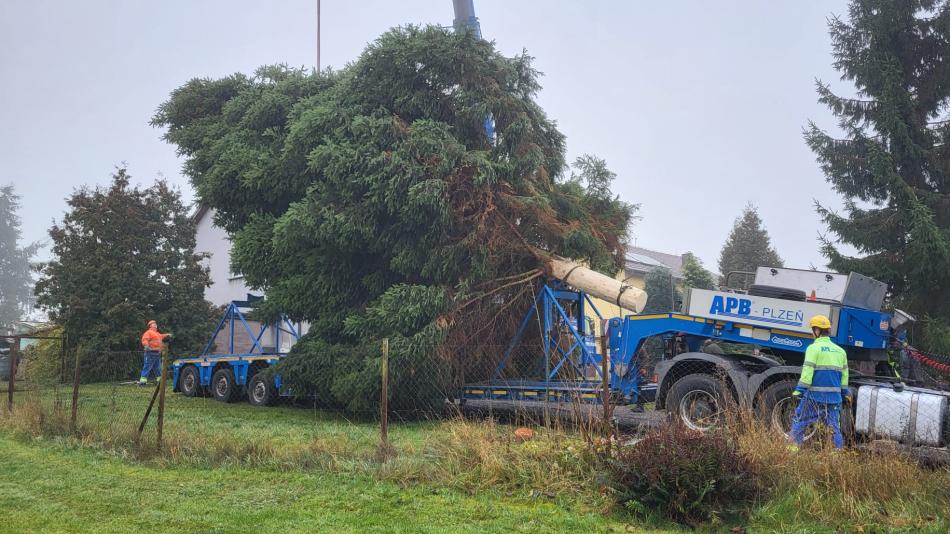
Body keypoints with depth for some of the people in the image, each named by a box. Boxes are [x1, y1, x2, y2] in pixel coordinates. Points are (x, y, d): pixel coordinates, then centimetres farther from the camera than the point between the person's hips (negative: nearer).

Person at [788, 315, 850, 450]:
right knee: (834, 426, 12)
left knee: (799, 421, 7)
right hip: (834, 396, 5)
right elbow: (844, 374, 15)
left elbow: (807, 372, -15)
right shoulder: (840, 351, 11)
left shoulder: (814, 348, -8)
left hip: (815, 395, -5)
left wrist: (799, 390, -13)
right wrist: (845, 393, 23)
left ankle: (794, 447, 6)